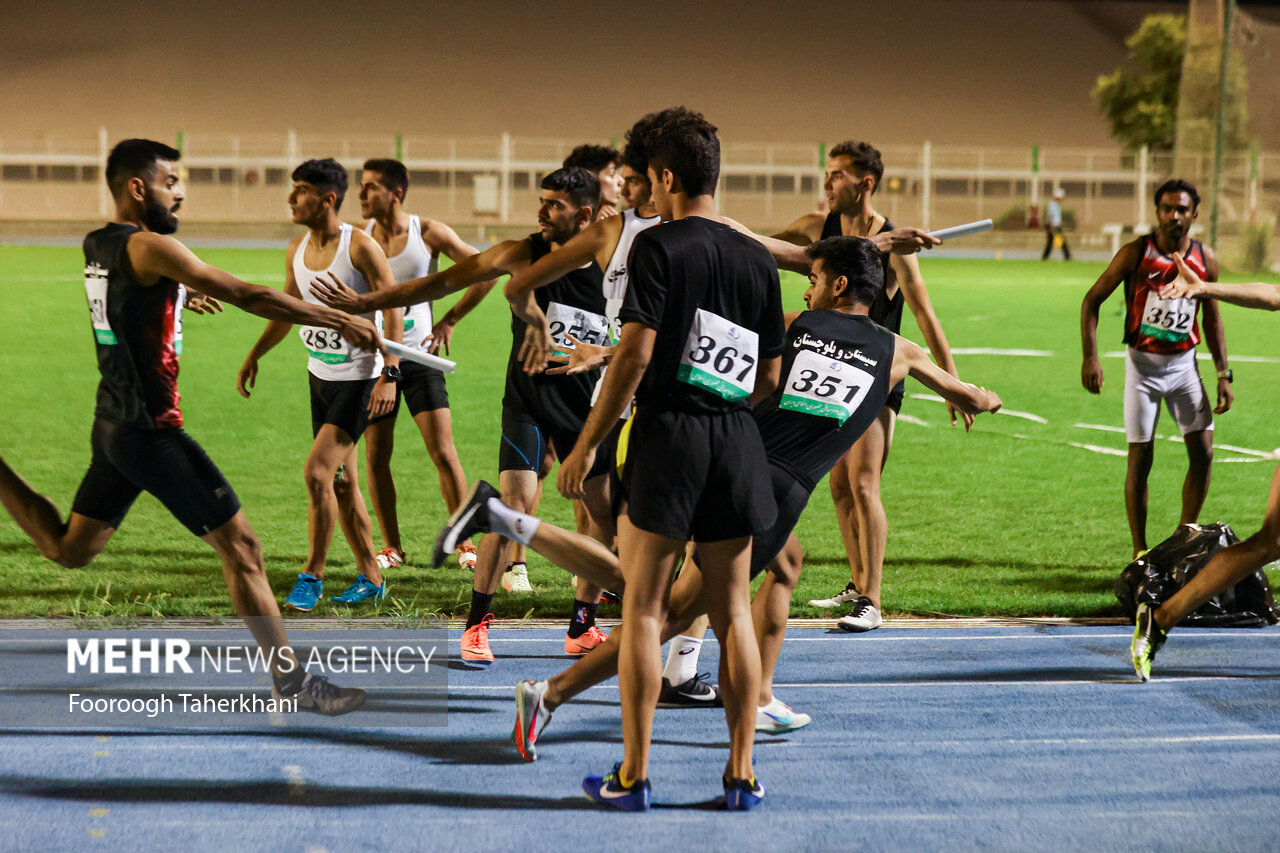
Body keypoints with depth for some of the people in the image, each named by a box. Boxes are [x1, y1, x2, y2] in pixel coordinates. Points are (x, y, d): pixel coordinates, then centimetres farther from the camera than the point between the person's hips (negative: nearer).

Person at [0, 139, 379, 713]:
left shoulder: (98, 246, 10)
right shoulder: (148, 247, -16)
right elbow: (248, 296, -18)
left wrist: (181, 293, 54)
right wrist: (340, 321, -14)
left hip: (113, 425, 9)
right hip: (151, 431, -9)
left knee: (69, 548, 23)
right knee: (241, 547, -4)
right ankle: (291, 682, 0)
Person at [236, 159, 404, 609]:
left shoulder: (361, 247, -16)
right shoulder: (297, 250, 5)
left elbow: (393, 311, -16)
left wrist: (389, 375, -23)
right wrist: (254, 356, 20)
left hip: (359, 378, -7)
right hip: (320, 374, 7)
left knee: (317, 471, -15)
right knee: (342, 481, 10)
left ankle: (312, 574, -4)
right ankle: (371, 576, 21)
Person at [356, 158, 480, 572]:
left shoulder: (428, 233, -6)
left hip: (419, 355, -2)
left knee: (443, 453, -5)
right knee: (376, 458, 3)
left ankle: (465, 542, 6)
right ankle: (392, 547, 15)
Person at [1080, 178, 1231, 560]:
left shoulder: (1205, 259, 0)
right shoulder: (1136, 253, -9)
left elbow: (1212, 318, 12)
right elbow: (1092, 300, -5)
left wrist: (1223, 374, 7)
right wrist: (1090, 356, -15)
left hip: (1184, 363, 3)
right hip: (1143, 363, -3)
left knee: (1202, 453, -2)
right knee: (1140, 459, -3)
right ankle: (1140, 552, 6)